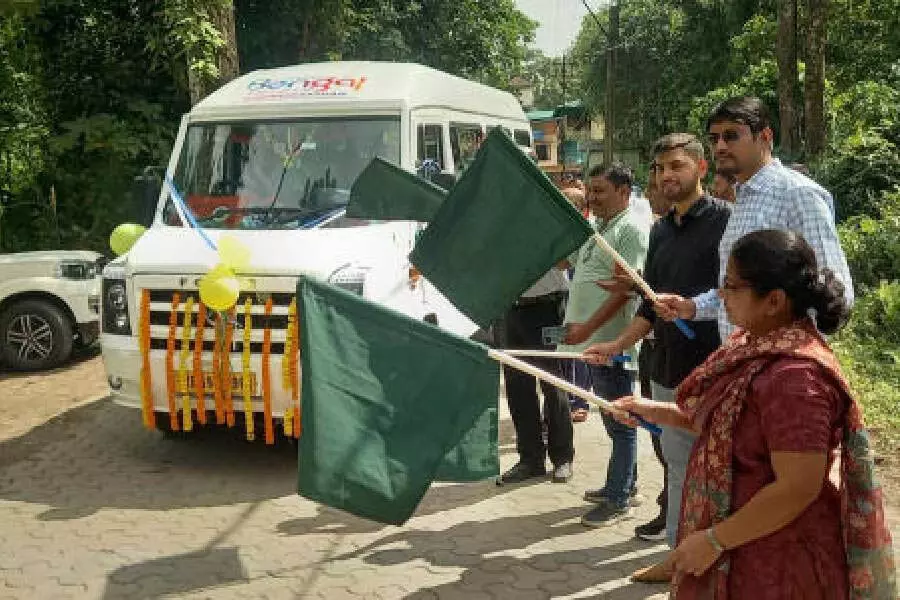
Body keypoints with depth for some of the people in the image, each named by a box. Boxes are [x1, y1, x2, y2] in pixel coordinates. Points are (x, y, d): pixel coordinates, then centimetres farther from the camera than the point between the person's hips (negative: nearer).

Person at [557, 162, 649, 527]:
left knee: (619, 422, 0)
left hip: (612, 342, -9)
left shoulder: (631, 230, -12)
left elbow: (624, 288, -21)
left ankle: (618, 499, 8)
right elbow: (562, 260, 29)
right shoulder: (595, 228, 16)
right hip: (591, 341, 9)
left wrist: (588, 327, -24)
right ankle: (624, 482, 31)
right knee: (614, 419, 18)